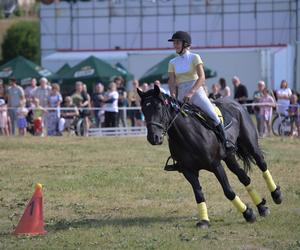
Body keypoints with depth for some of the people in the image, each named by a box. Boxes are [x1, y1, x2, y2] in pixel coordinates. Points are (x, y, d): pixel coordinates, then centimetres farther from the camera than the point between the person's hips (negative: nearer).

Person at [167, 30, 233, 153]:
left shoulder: (194, 58, 0)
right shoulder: (173, 63, 11)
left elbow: (202, 78, -12)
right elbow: (172, 83, 3)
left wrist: (191, 92, -27)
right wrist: (173, 97, -17)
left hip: (196, 91, -4)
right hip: (182, 95, 4)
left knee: (213, 115, -19)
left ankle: (225, 142, -8)